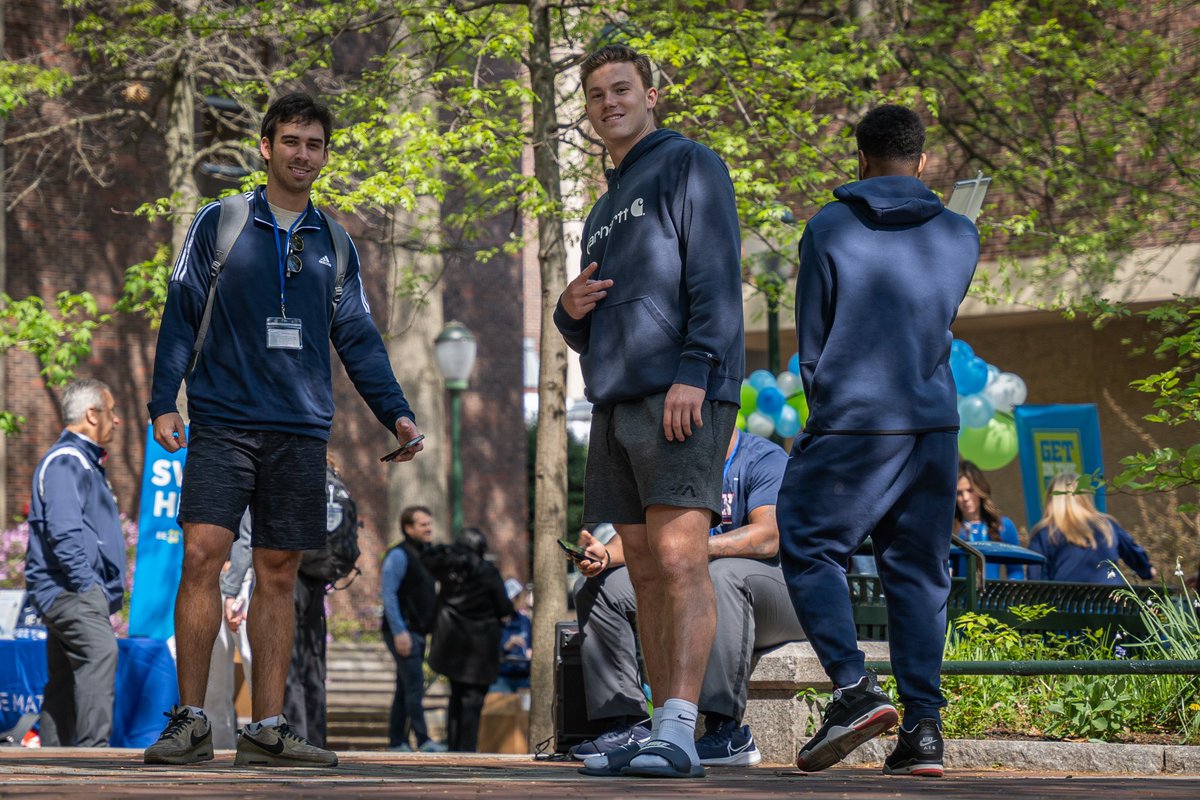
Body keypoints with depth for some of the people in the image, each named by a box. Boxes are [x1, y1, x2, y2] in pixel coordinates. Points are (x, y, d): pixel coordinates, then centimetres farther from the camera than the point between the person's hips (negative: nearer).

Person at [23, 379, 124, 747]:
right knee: (100, 649, -30)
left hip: (76, 591, 11)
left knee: (65, 682, 11)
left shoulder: (86, 461, 25)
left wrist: (105, 592, 22)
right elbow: (62, 532, -20)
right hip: (66, 587, -11)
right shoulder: (65, 462, -9)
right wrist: (88, 585, -22)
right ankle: (92, 750, -40)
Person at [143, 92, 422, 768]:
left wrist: (397, 413, 5)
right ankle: (190, 722, -8)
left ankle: (268, 728, 6)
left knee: (279, 575, 4)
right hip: (223, 423, -3)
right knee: (203, 556, -13)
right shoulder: (220, 224, 6)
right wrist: (164, 401, -5)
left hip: (302, 432, 3)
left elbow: (358, 339, 16)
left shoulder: (335, 246, 15)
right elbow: (182, 314, 4)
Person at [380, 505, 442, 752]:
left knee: (406, 688, 9)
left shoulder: (424, 554, 18)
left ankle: (397, 741, 12)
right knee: (414, 686, -14)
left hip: (417, 632, 9)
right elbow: (387, 593, -18)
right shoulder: (399, 555, -11)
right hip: (403, 632, -9)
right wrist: (399, 631, -23)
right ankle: (423, 740, -18)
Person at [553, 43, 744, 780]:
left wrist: (693, 374, -21)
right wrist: (572, 312, 4)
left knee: (680, 560, -17)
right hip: (618, 404, 8)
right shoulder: (603, 212, 27)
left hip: (683, 398, -8)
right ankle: (666, 735, 3)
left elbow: (716, 279, -9)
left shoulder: (689, 167, 3)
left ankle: (678, 732, -25)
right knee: (647, 574, 4)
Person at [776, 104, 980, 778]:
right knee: (919, 571, 8)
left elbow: (812, 341, 3)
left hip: (850, 421, -4)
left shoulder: (828, 230, -2)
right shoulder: (960, 235, 7)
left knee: (810, 550, 7)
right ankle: (924, 725, 0)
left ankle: (854, 687, -12)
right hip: (935, 425, 4)